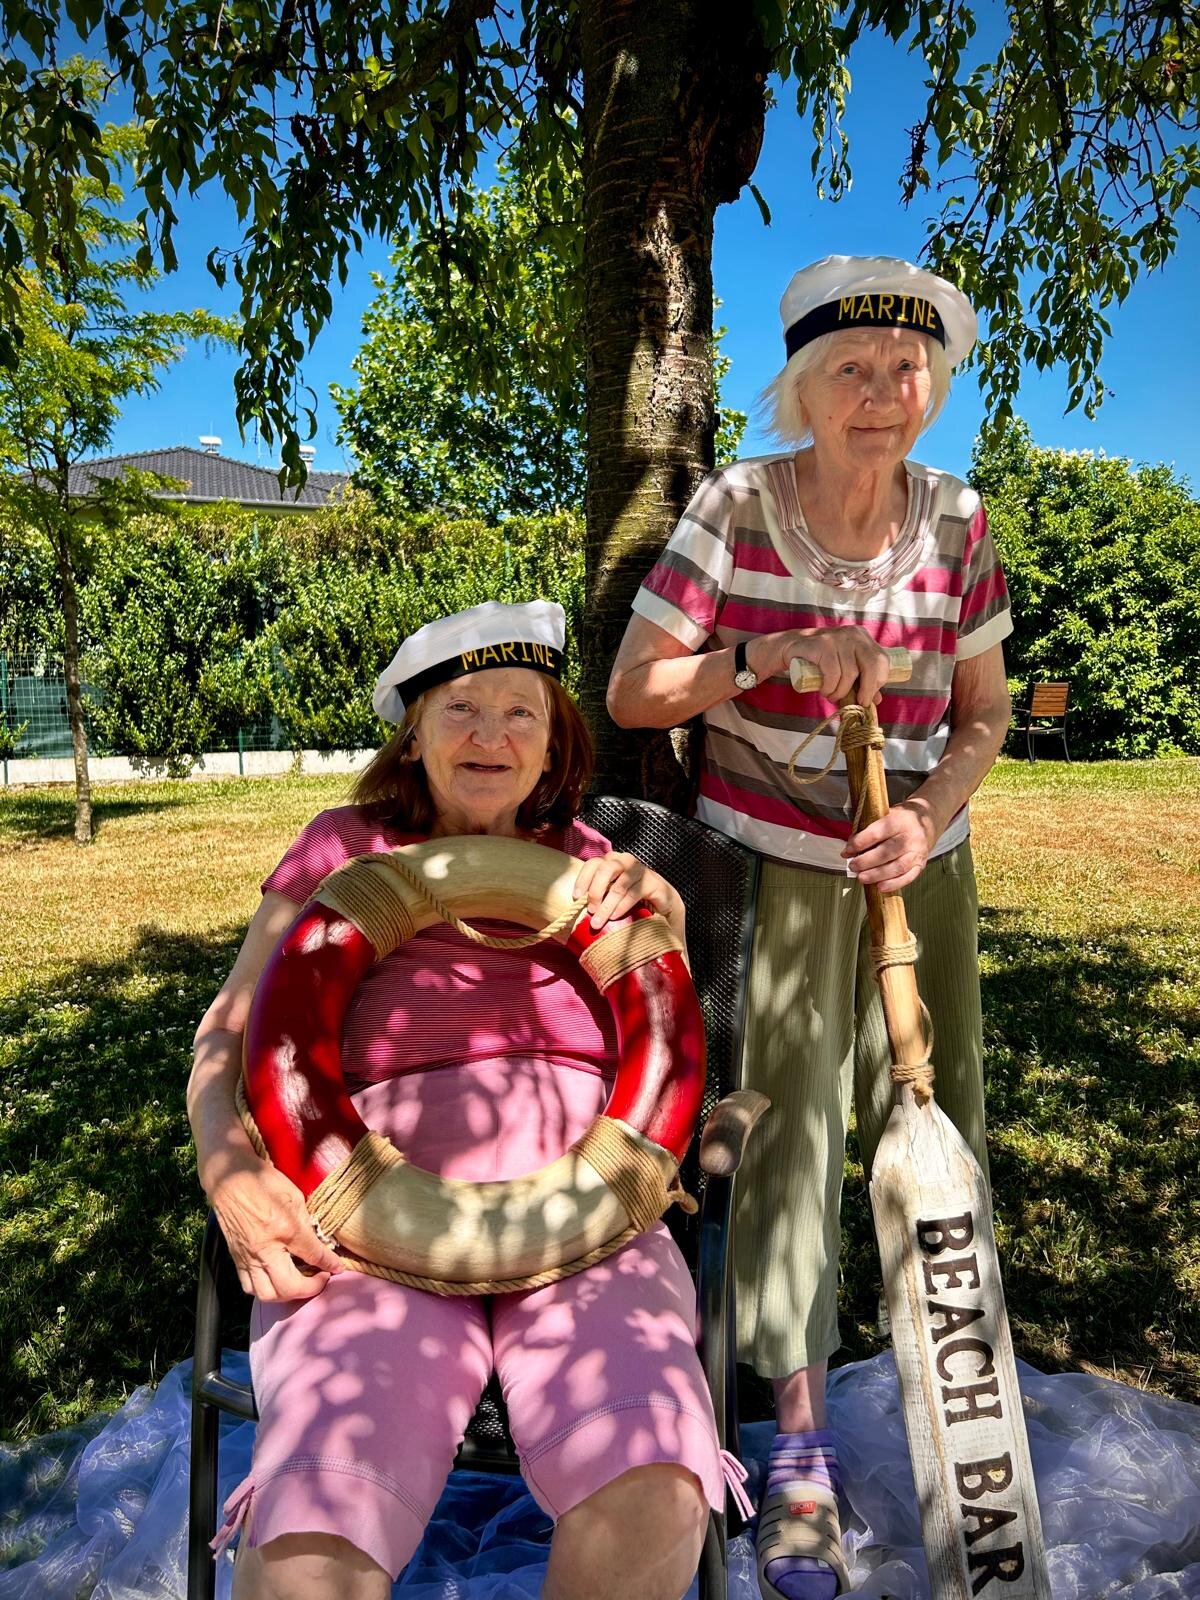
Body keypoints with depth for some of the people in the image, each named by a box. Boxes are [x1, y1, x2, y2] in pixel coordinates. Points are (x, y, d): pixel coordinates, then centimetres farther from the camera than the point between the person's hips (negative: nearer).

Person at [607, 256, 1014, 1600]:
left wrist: (929, 816, -15)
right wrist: (766, 652, -25)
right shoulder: (735, 507, -11)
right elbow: (630, 694, -10)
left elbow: (984, 711, 3)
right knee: (790, 1124, -4)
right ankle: (800, 1445, 13)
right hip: (773, 857, -3)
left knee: (938, 1124, 7)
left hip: (918, 858, 3)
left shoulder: (956, 520, -3)